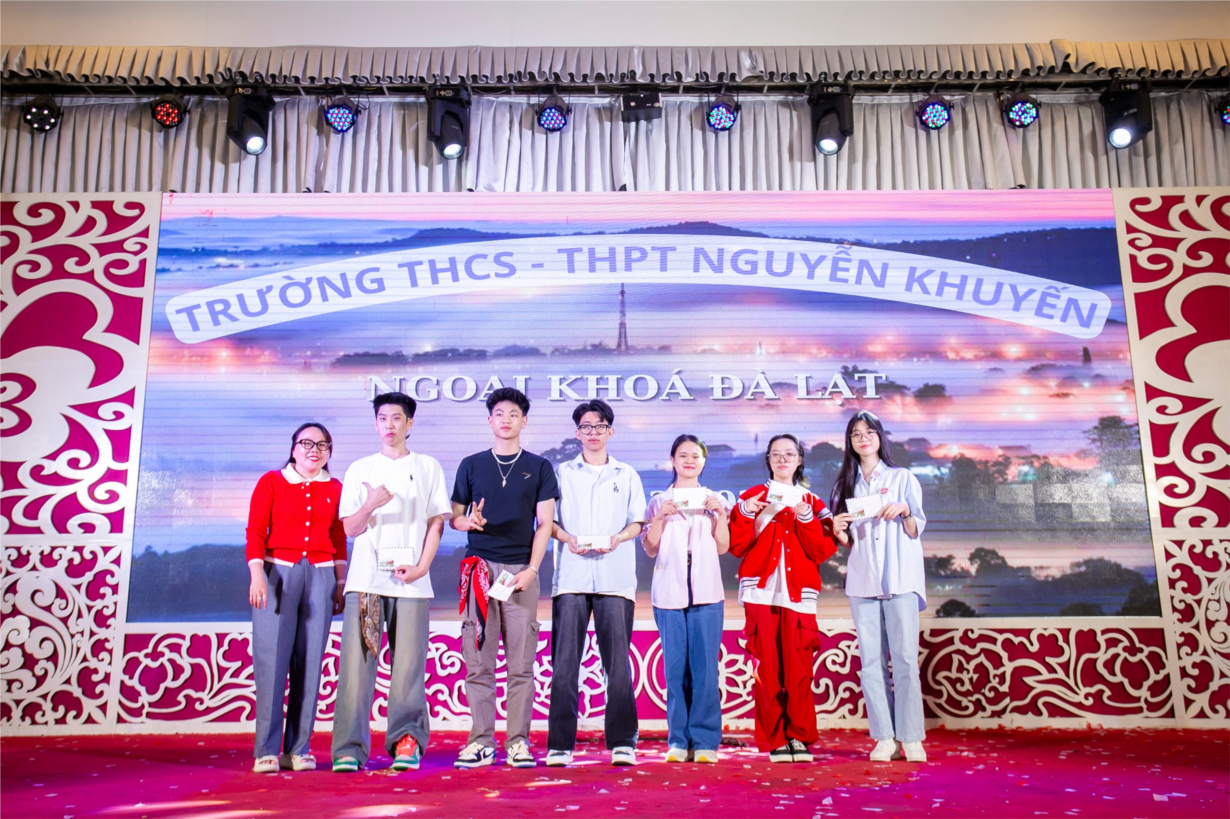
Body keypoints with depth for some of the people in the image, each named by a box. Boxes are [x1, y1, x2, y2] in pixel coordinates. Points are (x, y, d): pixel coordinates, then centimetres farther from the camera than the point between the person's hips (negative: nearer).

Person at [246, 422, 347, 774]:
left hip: (320, 576, 2)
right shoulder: (271, 482, 6)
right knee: (272, 660, -6)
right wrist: (257, 575, -11)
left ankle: (298, 749, 8)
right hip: (278, 573, -2)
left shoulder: (334, 489, 12)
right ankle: (267, 751, 0)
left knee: (309, 662, 1)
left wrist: (340, 582, 9)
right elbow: (255, 532, 0)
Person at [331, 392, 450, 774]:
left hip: (411, 581, -1)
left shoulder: (428, 467, 13)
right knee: (356, 664, -5)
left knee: (408, 667, -2)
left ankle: (407, 741, 8)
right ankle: (349, 748, -1)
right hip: (365, 580, 1)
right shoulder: (360, 469, 15)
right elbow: (350, 528, 7)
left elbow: (436, 523, 8)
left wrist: (421, 567, -6)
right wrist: (371, 504, -14)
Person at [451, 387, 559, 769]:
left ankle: (518, 741, 6)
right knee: (478, 661, 0)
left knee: (521, 662, 0)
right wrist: (468, 522, -10)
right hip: (479, 567, 1)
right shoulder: (471, 465, 12)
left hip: (521, 569, -1)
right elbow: (454, 517, 13)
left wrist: (531, 569, -6)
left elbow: (544, 523, 5)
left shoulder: (539, 467, 10)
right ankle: (481, 741, 7)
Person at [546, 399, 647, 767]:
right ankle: (559, 744, 3)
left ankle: (622, 743, 4)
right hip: (571, 575, 0)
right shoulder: (562, 473, 15)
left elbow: (638, 522, 12)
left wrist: (617, 538, -8)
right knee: (564, 661, -3)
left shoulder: (627, 475, 16)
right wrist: (567, 538, -9)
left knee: (618, 661, -3)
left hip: (615, 576, 0)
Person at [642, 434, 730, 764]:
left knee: (705, 667, -4)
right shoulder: (660, 501, 12)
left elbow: (723, 546, 6)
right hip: (669, 591, 0)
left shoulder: (714, 499, 14)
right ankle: (678, 740, 8)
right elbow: (650, 549, 6)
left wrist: (720, 513, -5)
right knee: (675, 668, 0)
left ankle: (705, 741, 3)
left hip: (706, 591, 0)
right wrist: (659, 518, -8)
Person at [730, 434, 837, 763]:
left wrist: (806, 518, -6)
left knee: (799, 669, -7)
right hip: (761, 591, -1)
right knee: (767, 668, -5)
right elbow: (737, 546, 4)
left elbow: (823, 550, 5)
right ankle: (774, 740, 1)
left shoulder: (812, 502, 17)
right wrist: (746, 513, -9)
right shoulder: (751, 497, 14)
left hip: (799, 593, 1)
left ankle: (799, 737, 4)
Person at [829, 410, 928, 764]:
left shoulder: (902, 478, 9)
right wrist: (838, 530, -7)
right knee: (871, 661, -1)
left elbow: (915, 531, 5)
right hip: (862, 581, 3)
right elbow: (847, 541, 15)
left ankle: (911, 738, -1)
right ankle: (884, 738, 3)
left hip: (900, 579, -2)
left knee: (905, 658, -6)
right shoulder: (846, 485, 16)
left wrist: (904, 510, -15)